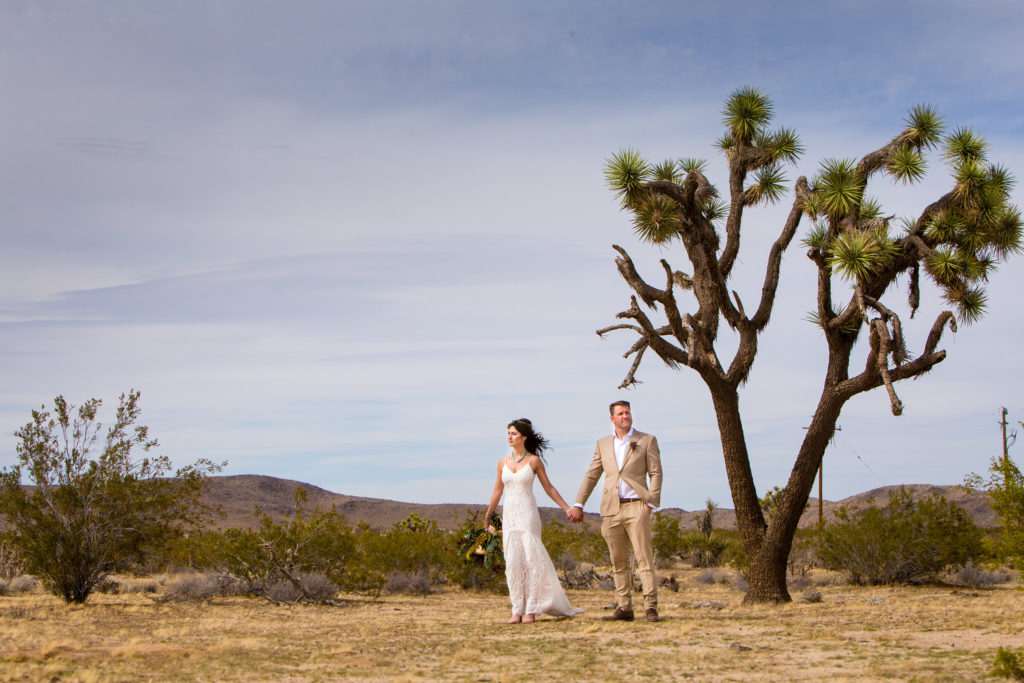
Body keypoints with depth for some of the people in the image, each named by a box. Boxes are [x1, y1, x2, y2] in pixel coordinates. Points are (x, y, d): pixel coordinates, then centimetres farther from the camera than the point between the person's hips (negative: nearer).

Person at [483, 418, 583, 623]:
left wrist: (566, 508, 2)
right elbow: (497, 491, 17)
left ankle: (531, 609, -2)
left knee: (531, 559, -7)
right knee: (513, 562, -1)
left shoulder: (534, 460, 0)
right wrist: (487, 517, 20)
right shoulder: (503, 462, 9)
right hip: (509, 516, 3)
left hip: (528, 515, -3)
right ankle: (517, 610, 2)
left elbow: (548, 488, 6)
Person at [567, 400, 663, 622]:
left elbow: (655, 473, 3)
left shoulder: (647, 441, 7)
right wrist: (578, 504, 10)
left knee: (644, 557, -9)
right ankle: (624, 608, 10)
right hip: (611, 510, 4)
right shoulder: (603, 444, 16)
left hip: (636, 506, -4)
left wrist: (652, 502, -8)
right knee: (618, 561, 5)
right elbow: (591, 476, 17)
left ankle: (650, 607, -9)